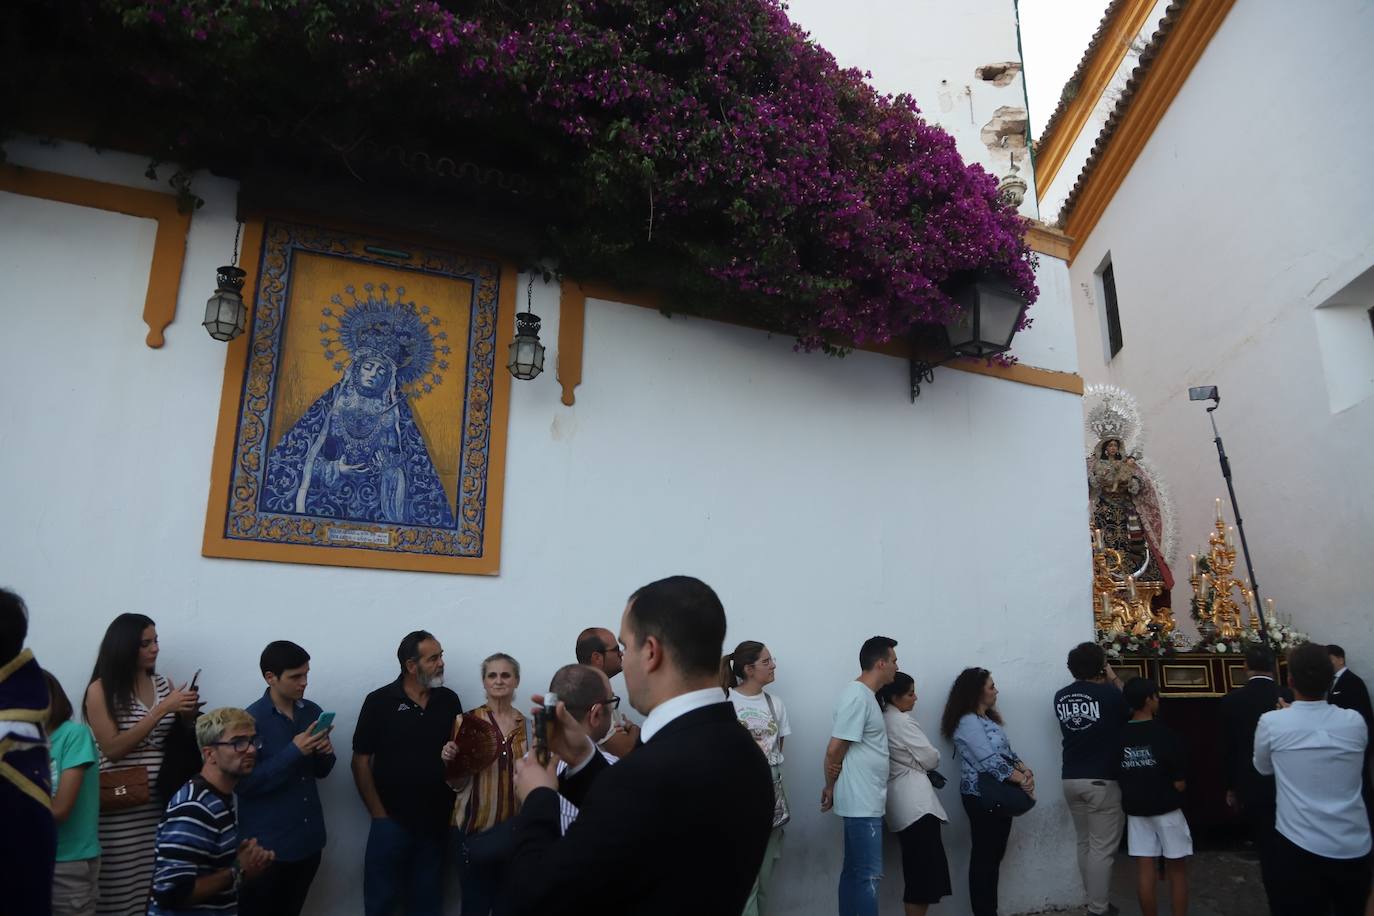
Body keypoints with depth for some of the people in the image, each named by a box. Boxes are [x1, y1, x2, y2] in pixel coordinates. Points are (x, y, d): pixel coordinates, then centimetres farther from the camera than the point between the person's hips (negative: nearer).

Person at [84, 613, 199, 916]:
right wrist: (161, 709, -17)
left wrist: (187, 715, -5)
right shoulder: (101, 689, -5)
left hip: (161, 801, 4)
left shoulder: (163, 684, 9)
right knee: (123, 891, 3)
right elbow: (112, 749, -13)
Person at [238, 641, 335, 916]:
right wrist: (294, 751, -24)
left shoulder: (313, 712, 3)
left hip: (308, 840, 5)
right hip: (266, 845, -5)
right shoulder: (250, 720, -14)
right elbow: (244, 783, -18)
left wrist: (325, 754, -9)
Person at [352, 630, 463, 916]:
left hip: (437, 822, 3)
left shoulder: (449, 700, 2)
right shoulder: (379, 701, -8)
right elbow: (360, 762, -6)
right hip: (392, 822, -3)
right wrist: (379, 815, -6)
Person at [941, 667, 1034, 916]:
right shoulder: (967, 722, -16)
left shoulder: (988, 718, 15)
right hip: (982, 797, -9)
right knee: (984, 857, -3)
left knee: (994, 856, 13)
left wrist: (1024, 769, -4)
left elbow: (1006, 751, 14)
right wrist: (1022, 779, -17)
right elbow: (989, 761, -21)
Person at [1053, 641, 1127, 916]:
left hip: (1071, 780, 6)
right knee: (1102, 848, 0)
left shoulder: (1061, 697, 3)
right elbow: (1129, 713, 6)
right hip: (1102, 781, -6)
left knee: (1085, 844, 17)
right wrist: (1115, 681, 12)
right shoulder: (1108, 693, -12)